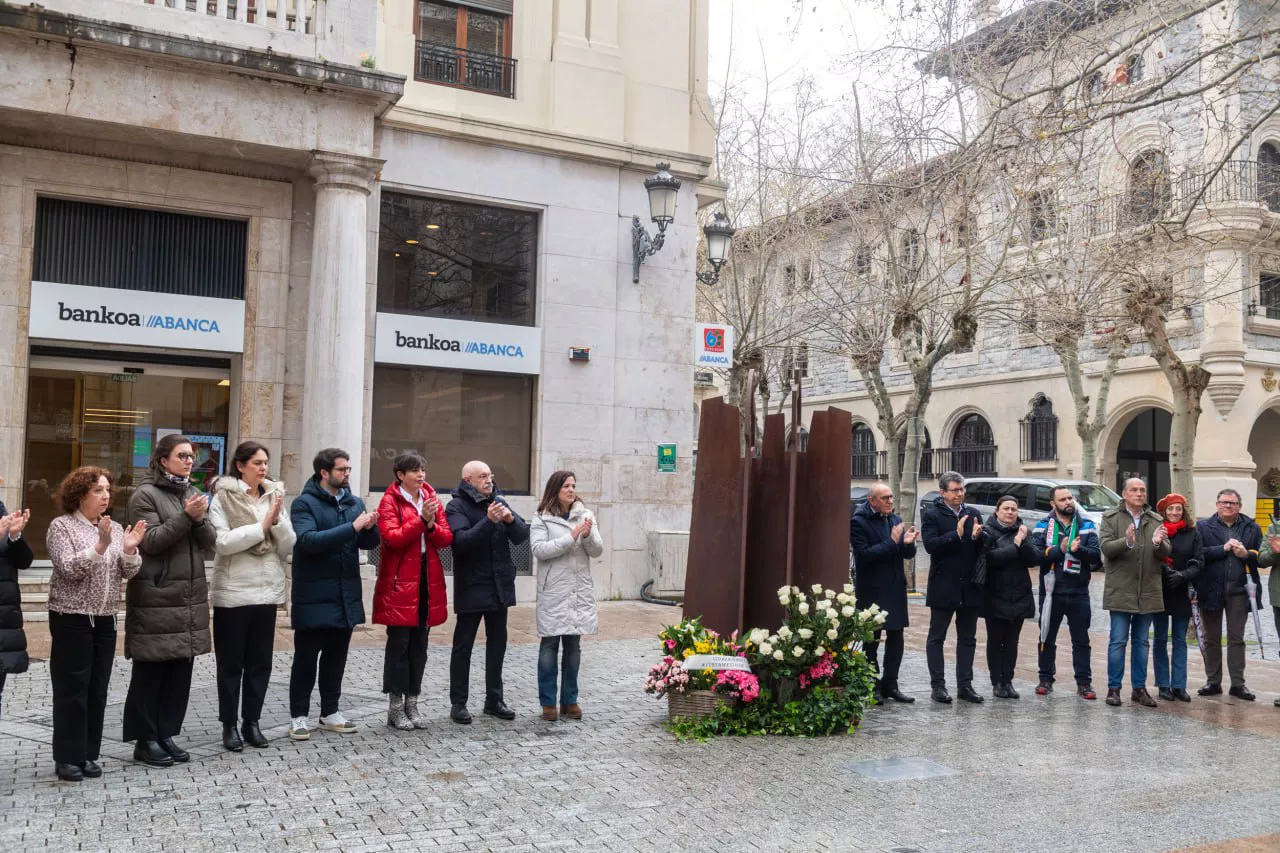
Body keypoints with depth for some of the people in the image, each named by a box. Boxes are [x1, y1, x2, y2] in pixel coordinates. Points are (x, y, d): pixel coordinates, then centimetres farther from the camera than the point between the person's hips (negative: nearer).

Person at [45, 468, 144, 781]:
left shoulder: (115, 528, 9)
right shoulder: (61, 526, -6)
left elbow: (127, 572, 4)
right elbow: (69, 569, -17)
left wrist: (129, 549, -15)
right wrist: (100, 545, -28)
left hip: (106, 619, 5)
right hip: (72, 618, -5)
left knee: (98, 690, 7)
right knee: (72, 689, -1)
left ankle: (88, 754, 16)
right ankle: (67, 757, 7)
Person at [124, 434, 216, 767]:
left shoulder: (193, 493, 14)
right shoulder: (145, 495, -6)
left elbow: (209, 543, 9)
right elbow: (150, 542, -14)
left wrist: (199, 519, -11)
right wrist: (185, 516, -21)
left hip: (190, 594, 7)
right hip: (156, 595, -6)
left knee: (181, 670, 9)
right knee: (150, 671, 1)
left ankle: (166, 734, 19)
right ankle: (145, 740, 10)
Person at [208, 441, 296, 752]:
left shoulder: (274, 497, 8)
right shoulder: (223, 498, -6)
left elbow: (289, 546, 3)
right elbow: (222, 542, -18)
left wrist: (277, 520, -13)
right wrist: (262, 525, -17)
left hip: (267, 591, 4)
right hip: (233, 593, -4)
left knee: (260, 661, 9)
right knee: (231, 662, 5)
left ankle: (252, 721, 20)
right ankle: (229, 724, 15)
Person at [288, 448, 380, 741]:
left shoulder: (354, 502, 10)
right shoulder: (304, 503, -8)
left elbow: (369, 543, 8)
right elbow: (308, 540, -23)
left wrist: (370, 528, -15)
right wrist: (352, 527, -26)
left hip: (346, 596, 6)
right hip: (313, 597, -5)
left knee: (336, 657, 14)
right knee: (306, 658, 4)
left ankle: (330, 712, 25)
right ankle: (299, 716, 14)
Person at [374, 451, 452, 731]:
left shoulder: (432, 499, 12)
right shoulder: (390, 501, -4)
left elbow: (446, 538, 5)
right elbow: (391, 538, -18)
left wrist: (431, 525, -14)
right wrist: (421, 519, -24)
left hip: (428, 582, 5)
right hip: (399, 583, -5)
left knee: (419, 645, 9)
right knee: (399, 644, -1)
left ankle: (412, 704, 18)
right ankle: (396, 707, 8)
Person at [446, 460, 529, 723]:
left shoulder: (499, 502, 9)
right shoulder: (457, 506, -8)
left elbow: (522, 535, 4)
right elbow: (461, 541, -21)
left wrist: (511, 519, -17)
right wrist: (489, 521, -31)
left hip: (500, 586, 6)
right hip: (471, 587, -6)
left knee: (497, 643, 12)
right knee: (463, 645, 4)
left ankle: (494, 699, 23)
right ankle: (458, 703, 13)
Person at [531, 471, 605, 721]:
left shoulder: (586, 515, 7)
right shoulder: (541, 518, -1)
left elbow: (598, 551, 3)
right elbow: (539, 550, -14)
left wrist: (588, 535, -17)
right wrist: (571, 537, -19)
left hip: (579, 592, 3)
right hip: (552, 592, -3)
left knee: (573, 645, 9)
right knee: (549, 645, 2)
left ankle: (570, 700, 19)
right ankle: (548, 702, 11)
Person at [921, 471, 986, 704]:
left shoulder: (973, 514, 10)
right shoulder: (932, 515, -4)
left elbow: (984, 548, 7)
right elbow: (930, 545, -17)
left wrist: (977, 537, -14)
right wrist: (956, 534, -24)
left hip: (970, 587, 5)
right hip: (943, 586, -4)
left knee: (967, 638, 10)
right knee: (936, 637, 3)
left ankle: (965, 684, 17)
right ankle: (938, 685, 9)